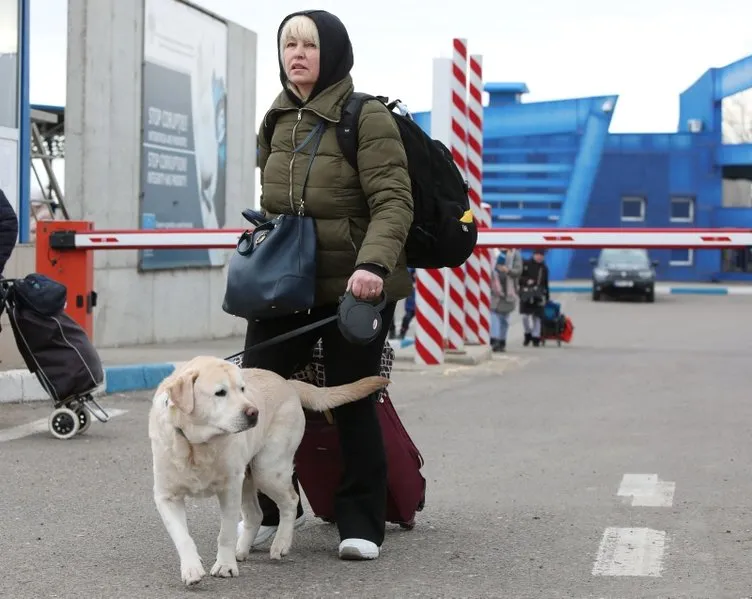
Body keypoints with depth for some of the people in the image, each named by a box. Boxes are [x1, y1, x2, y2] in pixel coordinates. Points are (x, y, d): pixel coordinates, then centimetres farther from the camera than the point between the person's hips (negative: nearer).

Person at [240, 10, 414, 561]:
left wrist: (373, 264, -34)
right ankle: (274, 507, 20)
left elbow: (394, 203, -19)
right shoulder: (277, 121, 10)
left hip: (357, 286, -6)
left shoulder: (367, 118, -10)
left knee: (352, 402, 1)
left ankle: (362, 524, 15)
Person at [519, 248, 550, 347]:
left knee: (536, 317, 0)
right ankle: (528, 334, 17)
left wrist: (547, 297, 12)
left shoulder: (544, 268, 10)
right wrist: (526, 281, -17)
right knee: (525, 316, -6)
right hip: (525, 294, -1)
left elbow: (546, 284, 14)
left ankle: (536, 338, 8)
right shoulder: (525, 264, 1)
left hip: (538, 296, 1)